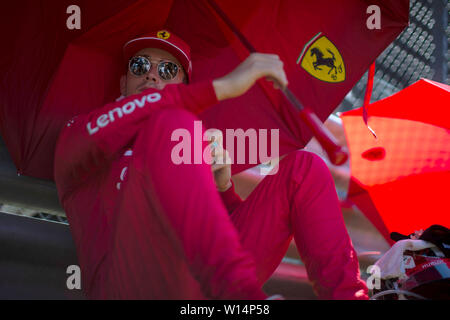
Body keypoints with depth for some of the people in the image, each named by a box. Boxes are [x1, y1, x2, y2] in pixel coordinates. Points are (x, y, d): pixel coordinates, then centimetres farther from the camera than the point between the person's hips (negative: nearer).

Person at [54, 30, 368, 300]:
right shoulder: (76, 133, 21)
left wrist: (222, 188, 6)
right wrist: (221, 87, -13)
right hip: (131, 285, -5)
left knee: (302, 167, 5)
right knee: (169, 123, -24)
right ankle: (240, 294, -45)